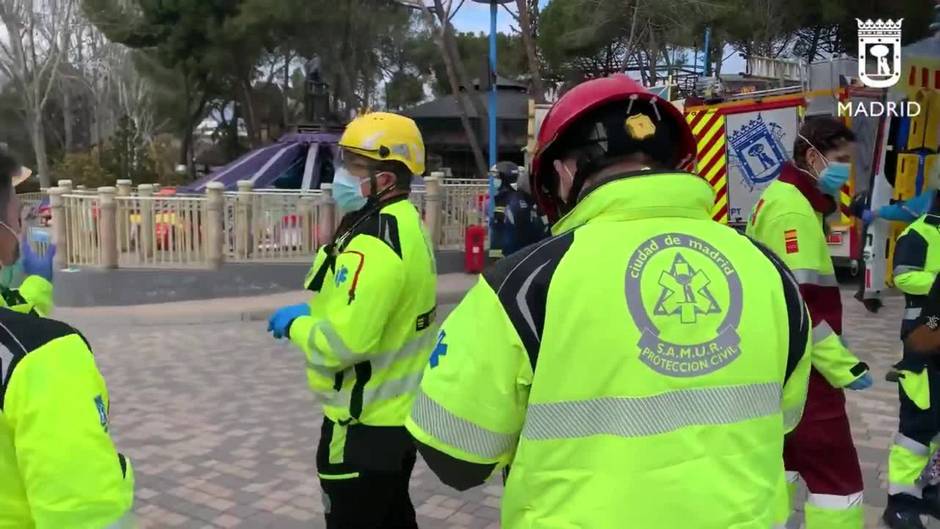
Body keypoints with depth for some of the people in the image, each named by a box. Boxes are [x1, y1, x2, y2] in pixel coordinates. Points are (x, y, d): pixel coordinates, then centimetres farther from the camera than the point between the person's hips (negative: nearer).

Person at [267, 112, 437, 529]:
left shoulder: (373, 244, -26)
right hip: (400, 412, 9)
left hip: (366, 424, -9)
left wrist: (295, 323, -12)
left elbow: (345, 342, -29)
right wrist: (320, 310, 9)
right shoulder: (407, 225, 6)